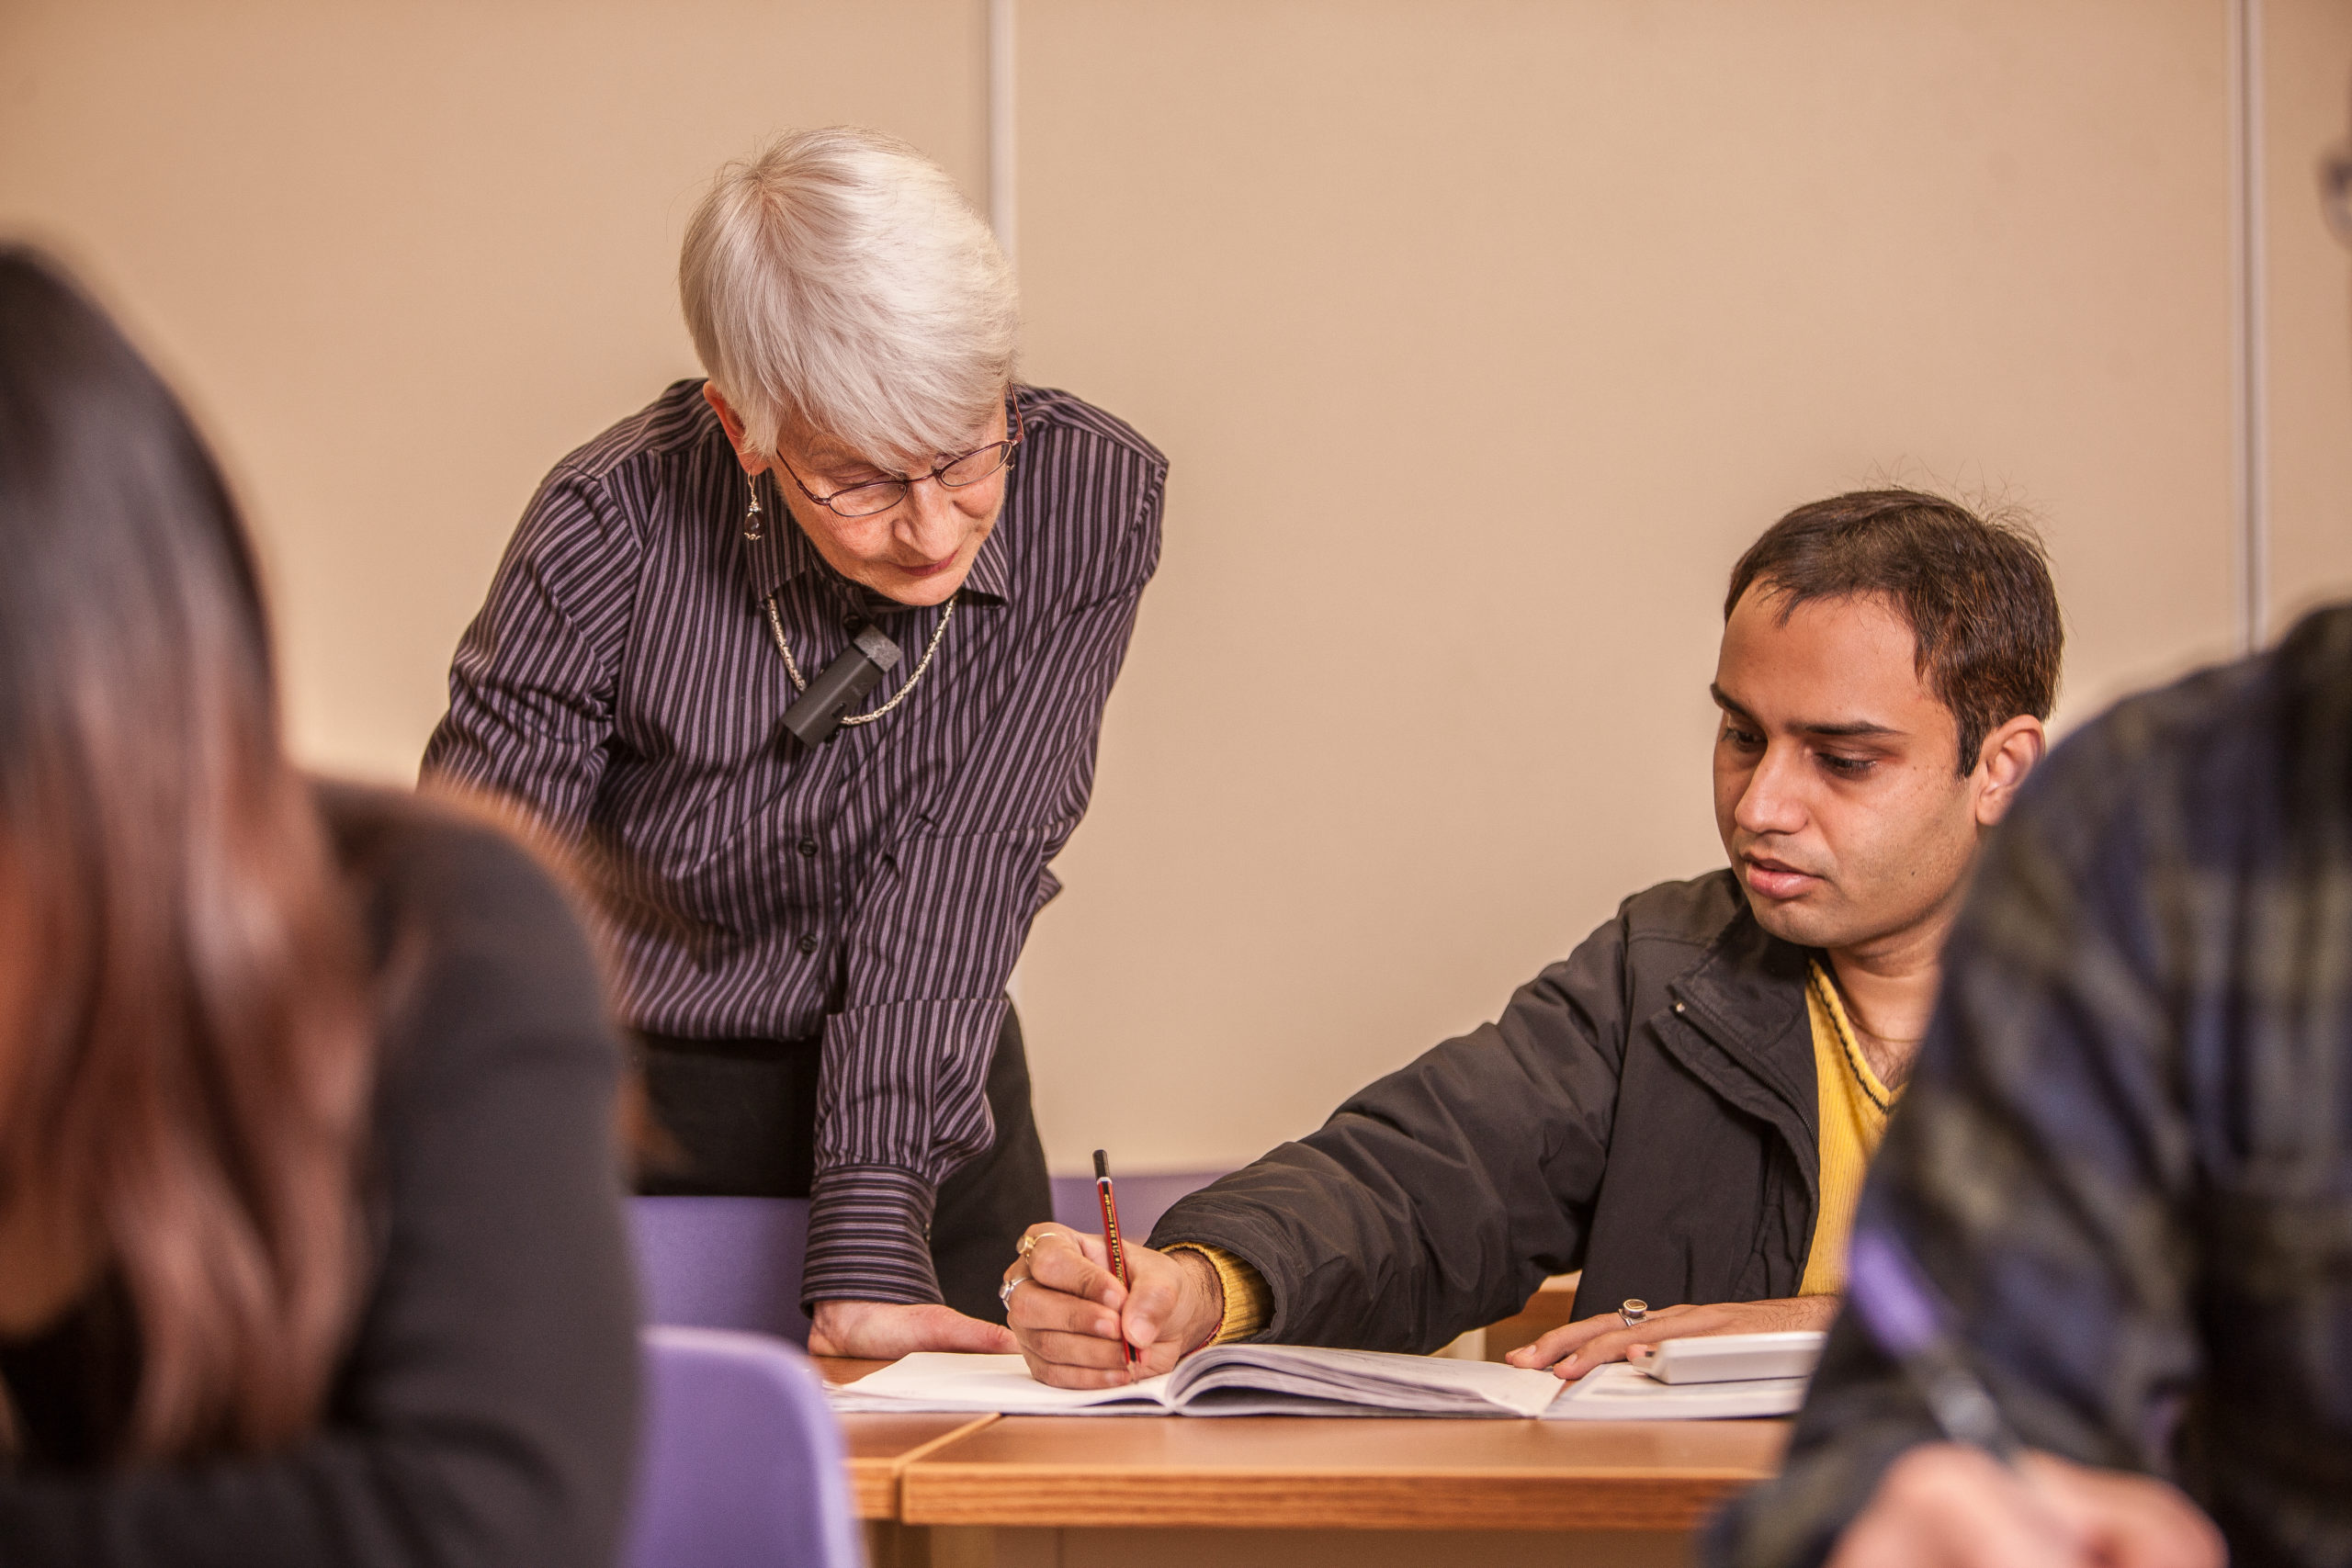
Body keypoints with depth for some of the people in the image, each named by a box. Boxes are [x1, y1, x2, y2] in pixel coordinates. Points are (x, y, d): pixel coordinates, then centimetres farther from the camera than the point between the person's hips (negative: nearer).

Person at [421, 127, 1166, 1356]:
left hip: (929, 1110, 1)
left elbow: (953, 886, -16)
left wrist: (870, 1254, -25)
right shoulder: (616, 529, -19)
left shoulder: (1089, 501, -14)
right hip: (627, 1104, -1)